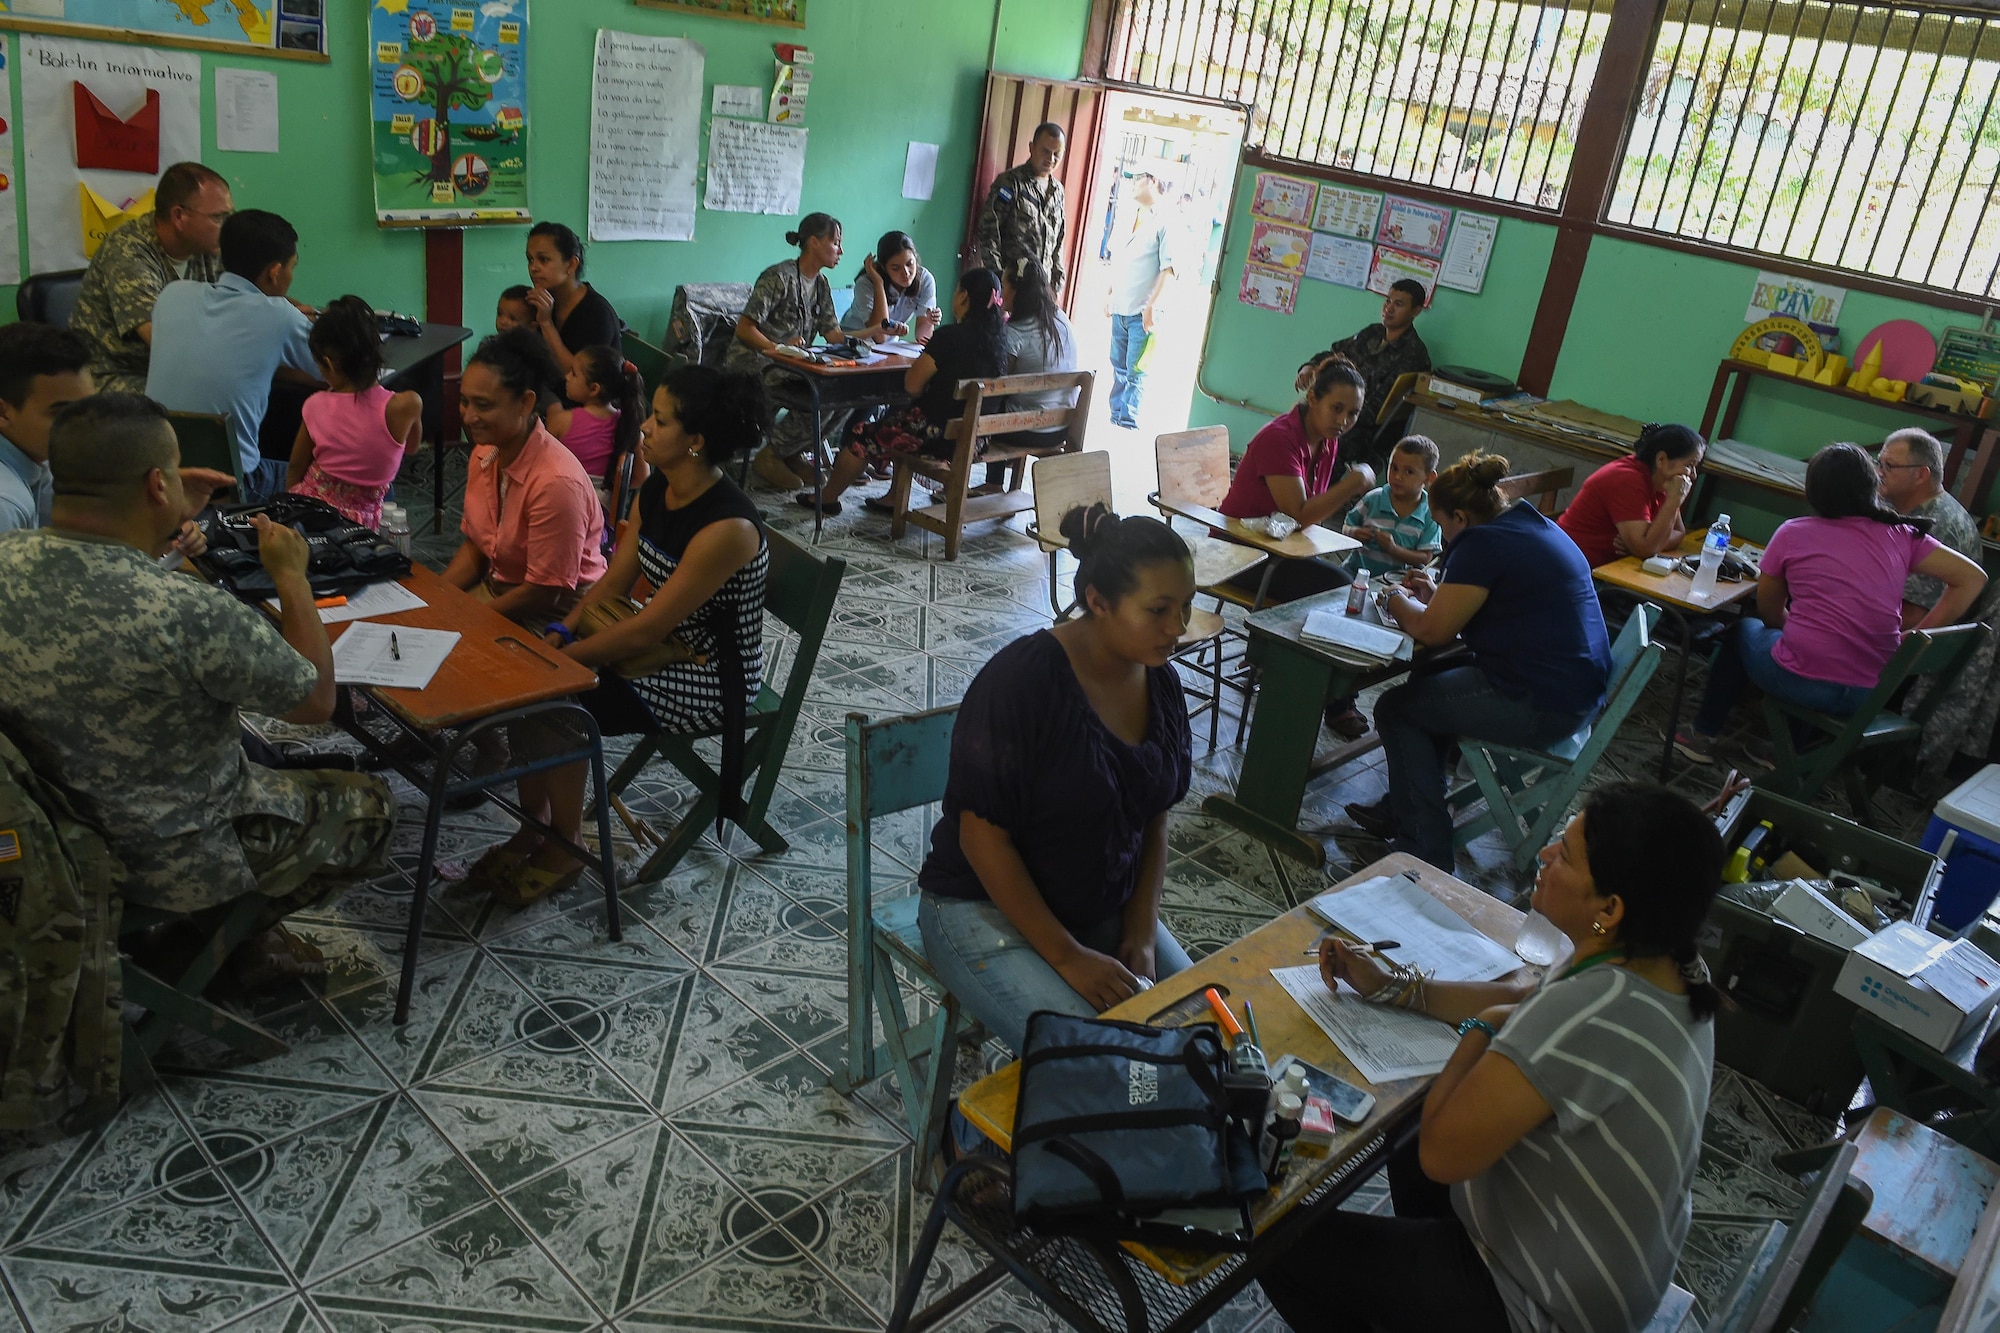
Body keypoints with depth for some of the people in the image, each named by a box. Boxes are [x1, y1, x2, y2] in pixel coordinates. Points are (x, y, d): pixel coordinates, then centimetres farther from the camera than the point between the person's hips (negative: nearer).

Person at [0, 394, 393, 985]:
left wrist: (172, 524, 7)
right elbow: (316, 700, -18)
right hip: (171, 862, -7)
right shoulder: (192, 614, -36)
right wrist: (291, 575, -9)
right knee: (368, 805, 16)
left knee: (255, 755, 32)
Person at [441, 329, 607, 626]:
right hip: (498, 588, 8)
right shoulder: (484, 453, 0)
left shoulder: (556, 481, -26)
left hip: (554, 612, -8)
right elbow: (475, 545, 13)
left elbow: (544, 594, -21)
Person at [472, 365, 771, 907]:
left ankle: (563, 851, 3)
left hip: (708, 679, -8)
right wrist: (559, 633, -9)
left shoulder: (727, 527, -28)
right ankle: (534, 828, 8)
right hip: (662, 647, 8)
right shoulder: (657, 489, -1)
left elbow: (647, 629, -25)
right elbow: (614, 582, 5)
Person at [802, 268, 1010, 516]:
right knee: (899, 415, 33)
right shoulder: (998, 336, 1)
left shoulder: (950, 336, -20)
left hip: (941, 432, -8)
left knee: (862, 435, 12)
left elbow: (912, 385, -17)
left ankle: (827, 498, 31)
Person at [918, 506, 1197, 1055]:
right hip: (988, 909, -6)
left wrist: (1142, 933, -5)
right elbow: (983, 838, -22)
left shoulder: (1160, 681, -2)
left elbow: (1154, 818, 7)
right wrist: (1067, 957, -21)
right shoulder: (1020, 680, -24)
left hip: (1107, 908, 7)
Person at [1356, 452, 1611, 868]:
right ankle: (1405, 811, 33)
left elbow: (1432, 631, -16)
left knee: (1396, 707, 3)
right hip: (1576, 690, 11)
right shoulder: (1532, 523, 13)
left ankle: (1426, 854, 7)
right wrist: (1437, 594, 18)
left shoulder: (1484, 542, -18)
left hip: (1538, 707, -11)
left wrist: (1397, 600, 3)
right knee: (1431, 681, 26)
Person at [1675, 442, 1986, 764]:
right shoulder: (1902, 535, 4)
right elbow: (1973, 578, 3)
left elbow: (1768, 611, 8)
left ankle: (1704, 735, 36)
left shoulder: (1792, 534, -1)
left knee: (1742, 631, 29)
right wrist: (1918, 637, 5)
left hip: (1802, 682, -3)